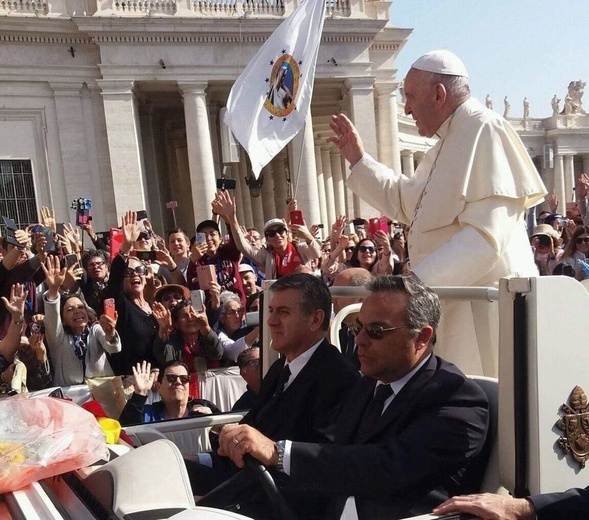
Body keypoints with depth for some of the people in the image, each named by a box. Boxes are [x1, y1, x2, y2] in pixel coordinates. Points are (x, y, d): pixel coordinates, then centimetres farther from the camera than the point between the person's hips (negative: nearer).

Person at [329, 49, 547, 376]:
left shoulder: (484, 129, -14)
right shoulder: (449, 142, 17)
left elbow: (485, 236, -24)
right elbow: (406, 203, 28)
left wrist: (414, 285, -27)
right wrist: (358, 159, 22)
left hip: (486, 303, -9)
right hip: (457, 303, 9)